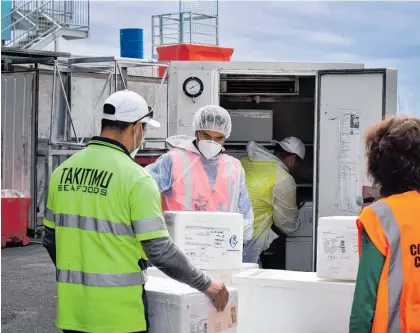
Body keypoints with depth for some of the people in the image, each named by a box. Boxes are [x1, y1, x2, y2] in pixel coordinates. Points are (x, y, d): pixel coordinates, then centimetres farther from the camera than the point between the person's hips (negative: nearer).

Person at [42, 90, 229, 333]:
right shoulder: (135, 177, -13)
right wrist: (206, 285, -3)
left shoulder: (64, 170, 4)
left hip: (72, 309, 6)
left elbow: (51, 238, 13)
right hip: (118, 313, -5)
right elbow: (160, 251, -15)